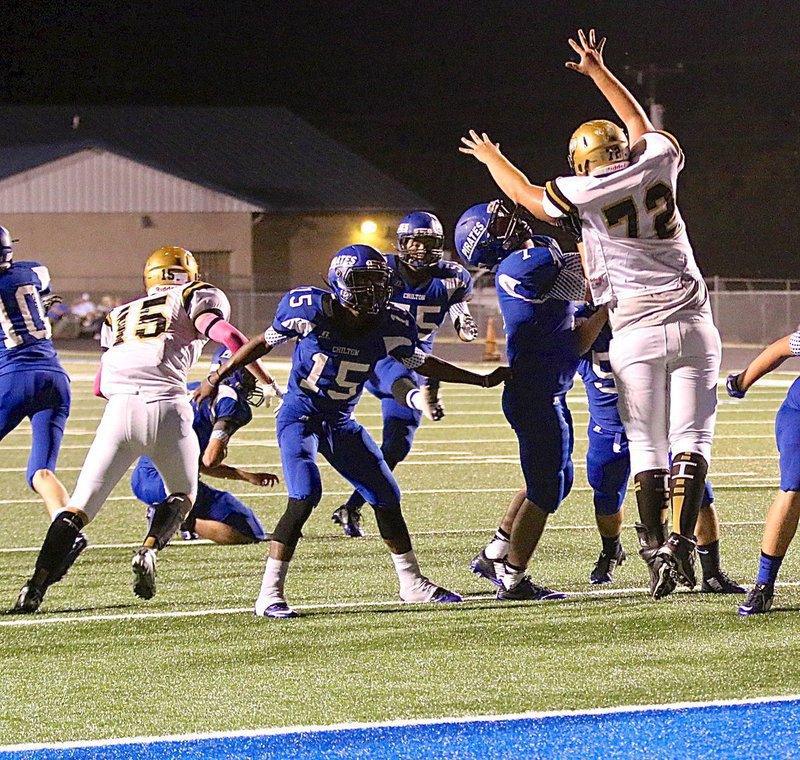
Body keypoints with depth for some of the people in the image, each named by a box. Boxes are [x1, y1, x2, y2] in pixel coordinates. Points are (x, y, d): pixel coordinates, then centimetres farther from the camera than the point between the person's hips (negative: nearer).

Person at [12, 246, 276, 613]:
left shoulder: (119, 316, 29)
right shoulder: (193, 297, 18)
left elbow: (100, 386, 25)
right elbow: (226, 335, -1)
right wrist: (267, 381, 1)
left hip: (119, 412, 2)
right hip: (167, 408, -2)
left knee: (80, 504, 6)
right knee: (183, 493, 23)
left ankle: (37, 584, -11)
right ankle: (149, 550, -3)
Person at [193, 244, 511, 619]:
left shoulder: (389, 326, -10)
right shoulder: (311, 310, -20)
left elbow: (420, 363, 9)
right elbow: (264, 342, -4)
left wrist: (482, 380, 11)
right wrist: (217, 377, 0)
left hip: (341, 423, 5)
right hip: (300, 416, -5)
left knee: (386, 496, 7)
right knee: (305, 496, -24)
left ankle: (412, 582, 27)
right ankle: (270, 595, -21)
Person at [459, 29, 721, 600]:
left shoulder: (585, 195, -1)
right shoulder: (656, 164, 7)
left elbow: (524, 194, 19)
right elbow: (640, 125, 31)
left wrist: (491, 157, 38)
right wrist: (599, 72, 43)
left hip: (637, 334, -2)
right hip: (693, 325, 2)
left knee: (647, 447, 5)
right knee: (691, 440, 0)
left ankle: (658, 548, -4)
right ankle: (683, 540, -16)